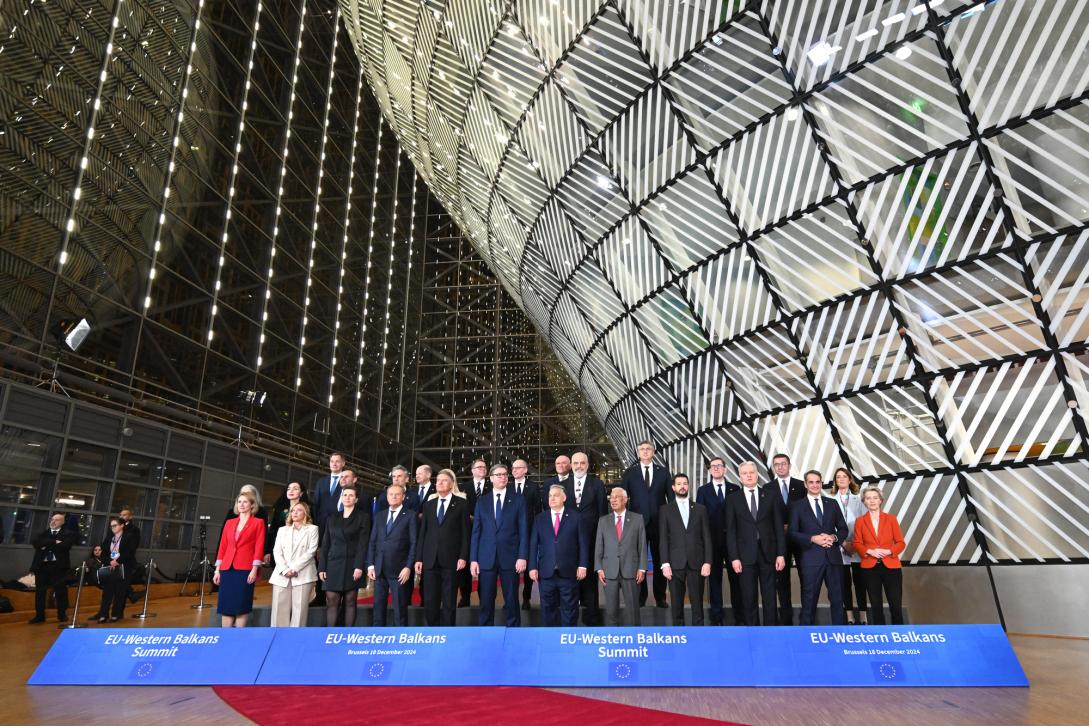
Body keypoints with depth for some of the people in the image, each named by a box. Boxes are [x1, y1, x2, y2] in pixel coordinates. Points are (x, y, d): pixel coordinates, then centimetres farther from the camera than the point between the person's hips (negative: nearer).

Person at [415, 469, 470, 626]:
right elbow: (422, 533, 12)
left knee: (449, 602, 2)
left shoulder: (461, 503, 4)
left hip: (451, 559, -3)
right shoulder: (428, 504, 15)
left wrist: (463, 557, -9)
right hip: (430, 560, 3)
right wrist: (418, 558, 6)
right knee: (430, 602, 3)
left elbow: (465, 532, 0)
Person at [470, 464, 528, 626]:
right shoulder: (482, 501, 9)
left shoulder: (518, 500, 4)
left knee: (511, 600, 5)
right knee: (486, 600, 6)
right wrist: (473, 559, 0)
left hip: (510, 557, -1)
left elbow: (523, 531, 0)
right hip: (486, 558, 2)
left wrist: (522, 556, -8)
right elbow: (476, 532, 6)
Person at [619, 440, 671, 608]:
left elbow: (671, 496, 5)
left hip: (659, 523, 1)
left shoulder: (663, 472, 6)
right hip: (638, 522, -1)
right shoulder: (630, 472, 3)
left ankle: (660, 597, 18)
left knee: (659, 560, 7)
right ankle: (640, 595, 17)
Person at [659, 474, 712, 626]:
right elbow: (663, 539, 1)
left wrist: (707, 562, -2)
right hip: (676, 563, -1)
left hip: (696, 562, 1)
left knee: (697, 602, 2)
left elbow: (706, 537, 7)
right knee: (676, 603, 4)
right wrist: (665, 563, -7)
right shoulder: (665, 510, 6)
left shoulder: (700, 509, 11)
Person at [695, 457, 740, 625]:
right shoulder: (703, 490, 3)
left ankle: (739, 616, 16)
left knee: (736, 577, 5)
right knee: (715, 578, 6)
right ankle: (716, 616, 15)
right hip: (713, 540, 0)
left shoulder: (735, 489, 5)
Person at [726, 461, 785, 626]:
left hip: (768, 554, 1)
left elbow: (779, 527, 4)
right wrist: (734, 557, -7)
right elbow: (730, 531, 0)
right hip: (745, 555, -1)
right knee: (748, 598, 5)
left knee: (770, 597, 6)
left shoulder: (771, 496, 6)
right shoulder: (733, 499, 3)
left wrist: (781, 554, -2)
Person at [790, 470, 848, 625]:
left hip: (833, 557, 3)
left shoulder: (832, 503, 12)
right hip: (811, 559, -3)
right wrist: (813, 539, -16)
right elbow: (792, 533, -3)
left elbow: (843, 529, 11)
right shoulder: (797, 506, 3)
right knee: (809, 600, 4)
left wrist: (834, 537, -9)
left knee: (837, 599, 8)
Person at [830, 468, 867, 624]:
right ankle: (850, 618, 11)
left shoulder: (858, 500, 7)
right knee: (845, 583, 5)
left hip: (858, 548, 0)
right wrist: (843, 543, -9)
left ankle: (863, 617, 8)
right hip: (840, 548, 0)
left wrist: (857, 543, -8)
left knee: (860, 582, 2)